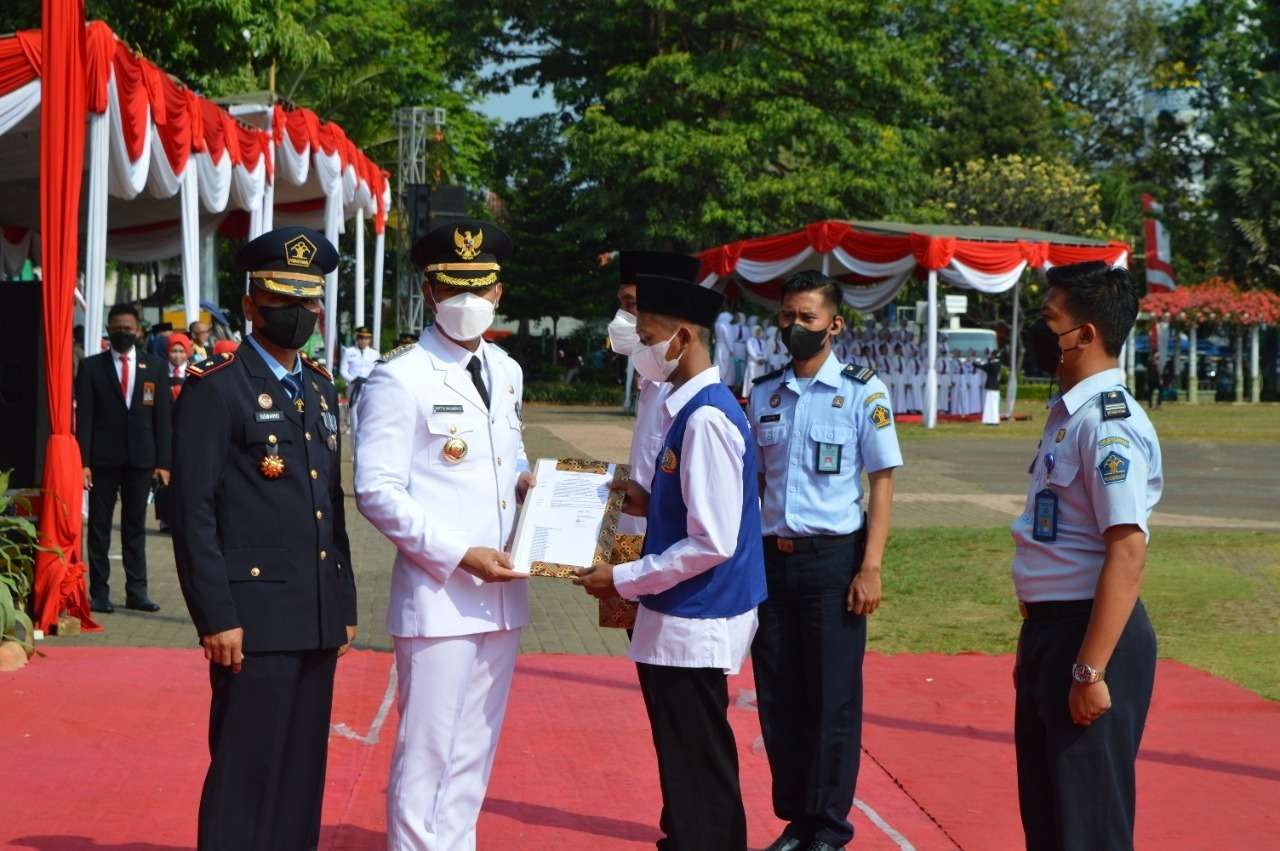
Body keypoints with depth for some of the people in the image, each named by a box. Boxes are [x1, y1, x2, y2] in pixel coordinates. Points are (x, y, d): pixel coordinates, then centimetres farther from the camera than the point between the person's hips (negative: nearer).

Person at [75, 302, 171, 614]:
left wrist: (162, 461, -2)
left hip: (140, 458, 1)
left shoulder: (155, 366, 7)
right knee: (99, 526, 3)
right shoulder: (91, 366, 3)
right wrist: (83, 462, -8)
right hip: (103, 458, -1)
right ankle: (99, 592, 8)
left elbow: (162, 416, 5)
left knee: (136, 526, 7)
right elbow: (83, 417, 0)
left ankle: (136, 592, 12)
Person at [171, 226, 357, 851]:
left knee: (303, 774, 11)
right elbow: (192, 511, -11)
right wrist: (216, 618, -15)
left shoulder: (320, 388, 16)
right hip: (255, 619, -7)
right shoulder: (214, 387, -6)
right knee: (246, 777, -4)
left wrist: (345, 606, 17)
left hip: (319, 620, 7)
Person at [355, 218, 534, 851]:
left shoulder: (506, 372, 13)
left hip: (500, 593, 7)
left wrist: (525, 479, 3)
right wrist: (461, 555, -18)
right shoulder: (400, 379, -9)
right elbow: (377, 491, -13)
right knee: (426, 753, -2)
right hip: (438, 596, -7)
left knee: (474, 752, 14)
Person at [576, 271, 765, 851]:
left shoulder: (706, 418, -20)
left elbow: (712, 542, -23)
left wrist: (624, 580, -16)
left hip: (691, 625, -10)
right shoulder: (689, 409, 9)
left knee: (696, 779, 0)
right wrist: (649, 505, 7)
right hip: (685, 617, 10)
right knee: (696, 770, 18)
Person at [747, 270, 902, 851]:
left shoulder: (862, 391, -4)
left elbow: (882, 481, -5)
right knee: (778, 699, 9)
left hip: (833, 558, -4)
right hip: (772, 558, 4)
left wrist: (870, 569, -11)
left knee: (833, 700, 1)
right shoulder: (764, 393, 8)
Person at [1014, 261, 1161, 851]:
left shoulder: (1109, 424, -19)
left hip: (1093, 634, -10)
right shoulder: (1067, 414, 11)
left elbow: (1127, 554, -25)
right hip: (1048, 627, 10)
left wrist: (1090, 670, -25)